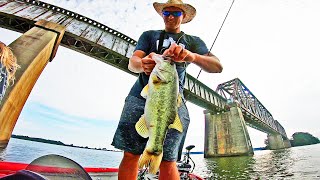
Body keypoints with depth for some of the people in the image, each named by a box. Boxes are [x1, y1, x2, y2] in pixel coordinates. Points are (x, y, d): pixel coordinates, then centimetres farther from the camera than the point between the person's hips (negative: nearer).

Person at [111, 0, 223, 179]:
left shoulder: (194, 41, 19)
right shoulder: (149, 35, 22)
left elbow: (217, 66, 2)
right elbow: (132, 62, 6)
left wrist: (191, 56, -20)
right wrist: (142, 64, -20)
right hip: (140, 97, 2)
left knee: (168, 161, -5)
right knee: (130, 154, -1)